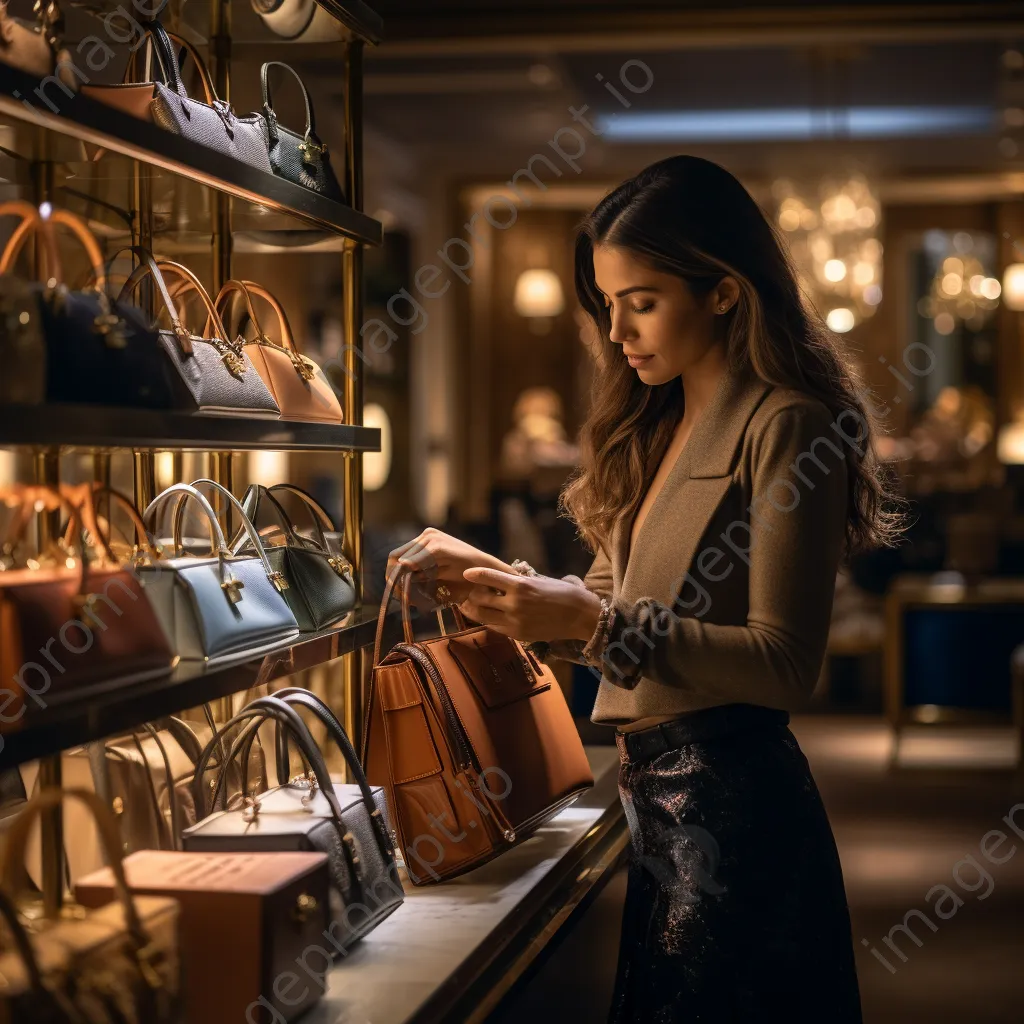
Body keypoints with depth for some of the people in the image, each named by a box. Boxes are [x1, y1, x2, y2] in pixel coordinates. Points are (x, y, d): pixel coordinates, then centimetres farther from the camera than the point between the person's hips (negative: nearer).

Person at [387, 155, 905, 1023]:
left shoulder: (783, 427, -12)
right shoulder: (659, 427, 13)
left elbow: (784, 666, -18)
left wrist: (596, 624, -22)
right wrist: (483, 574, 5)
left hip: (729, 800, -8)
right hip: (656, 790, 8)